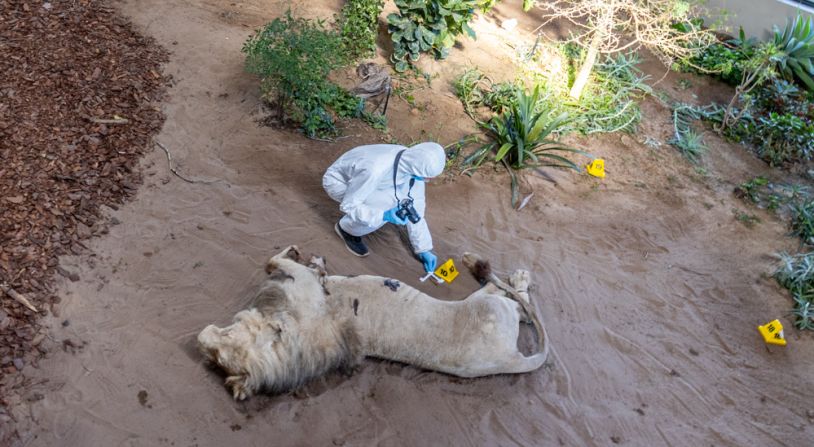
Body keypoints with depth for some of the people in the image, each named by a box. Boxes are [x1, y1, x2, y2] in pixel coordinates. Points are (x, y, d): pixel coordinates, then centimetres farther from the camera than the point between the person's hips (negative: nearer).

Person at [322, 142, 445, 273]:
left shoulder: (413, 163, -20)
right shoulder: (375, 170, -42)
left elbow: (415, 207, -9)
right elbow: (348, 205, -30)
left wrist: (424, 249, -6)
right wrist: (384, 215, -43)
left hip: (363, 179, 6)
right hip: (337, 181, -6)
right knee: (383, 205, -31)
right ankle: (347, 228, -3)